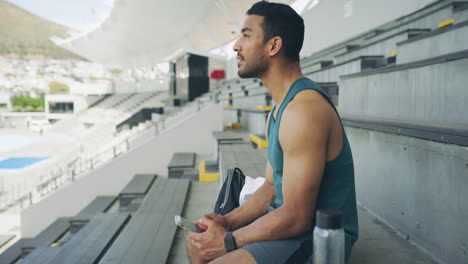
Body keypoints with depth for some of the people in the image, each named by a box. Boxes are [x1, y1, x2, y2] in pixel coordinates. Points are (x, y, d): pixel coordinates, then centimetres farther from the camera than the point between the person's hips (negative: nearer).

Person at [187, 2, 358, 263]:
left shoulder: (304, 109, -24)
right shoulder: (279, 109, 9)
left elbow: (296, 218, -25)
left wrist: (228, 241, -15)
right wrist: (228, 221, -1)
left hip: (321, 239, -9)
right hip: (290, 221, 9)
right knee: (198, 242, 12)